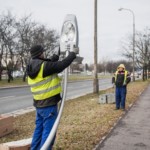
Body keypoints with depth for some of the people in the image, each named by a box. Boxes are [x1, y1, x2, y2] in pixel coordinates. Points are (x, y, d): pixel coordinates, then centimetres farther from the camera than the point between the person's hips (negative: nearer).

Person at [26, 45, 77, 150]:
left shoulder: (32, 67, 6)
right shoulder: (44, 66, -19)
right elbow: (62, 65, -17)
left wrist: (55, 57, 11)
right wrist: (73, 54, -3)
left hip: (39, 104, 9)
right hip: (49, 105, -9)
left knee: (39, 129, 18)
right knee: (48, 131, -1)